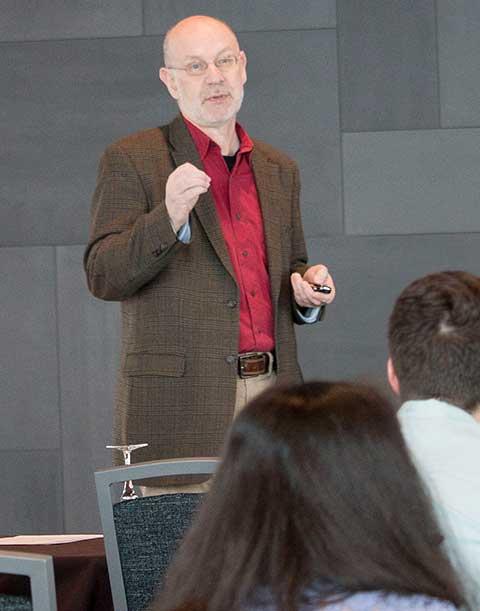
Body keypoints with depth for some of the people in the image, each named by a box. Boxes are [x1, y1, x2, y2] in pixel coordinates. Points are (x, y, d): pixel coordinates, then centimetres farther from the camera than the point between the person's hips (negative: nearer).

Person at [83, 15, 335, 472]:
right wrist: (169, 218, -23)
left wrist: (308, 290, 4)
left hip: (272, 393, 5)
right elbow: (102, 277, -8)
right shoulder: (131, 161, 1)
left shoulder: (279, 171, 18)